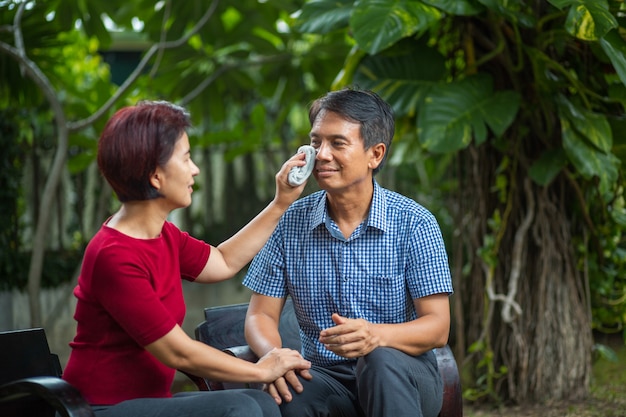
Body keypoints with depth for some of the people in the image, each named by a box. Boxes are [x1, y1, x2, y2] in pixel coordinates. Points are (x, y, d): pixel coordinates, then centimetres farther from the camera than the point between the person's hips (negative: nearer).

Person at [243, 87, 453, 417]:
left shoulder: (414, 224, -5)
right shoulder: (290, 223, 3)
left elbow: (437, 327, -10)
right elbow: (261, 315, 4)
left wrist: (376, 335, -32)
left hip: (404, 379, 0)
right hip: (326, 375, 1)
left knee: (380, 361, -36)